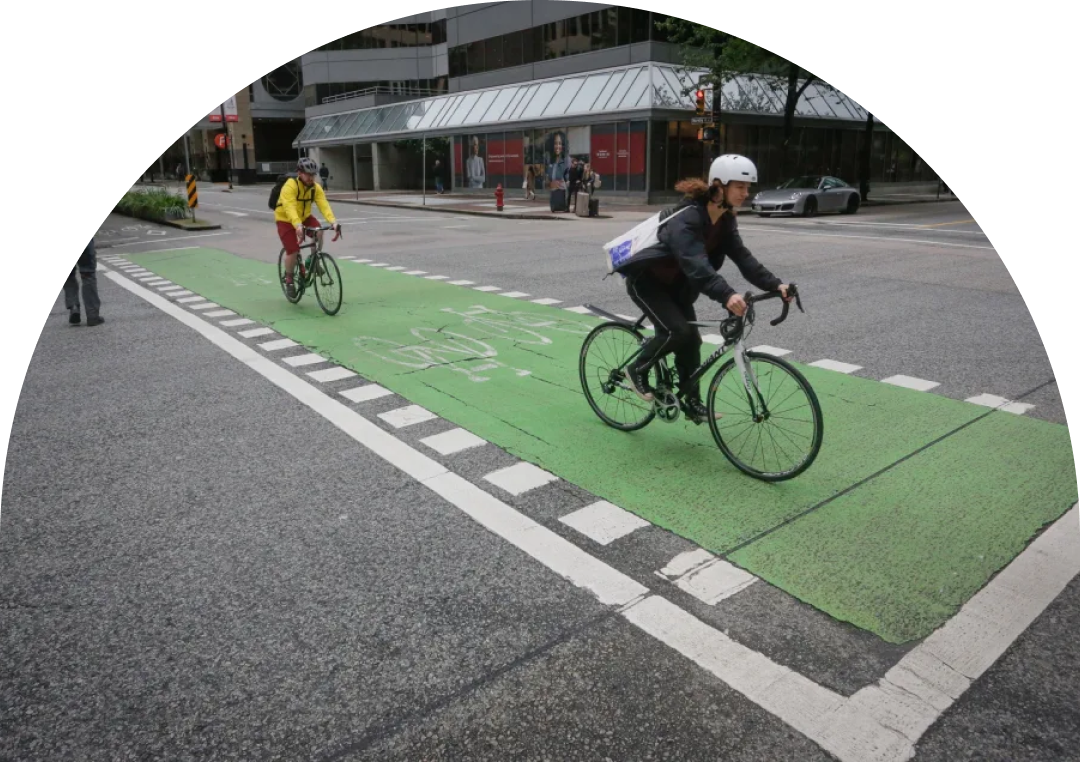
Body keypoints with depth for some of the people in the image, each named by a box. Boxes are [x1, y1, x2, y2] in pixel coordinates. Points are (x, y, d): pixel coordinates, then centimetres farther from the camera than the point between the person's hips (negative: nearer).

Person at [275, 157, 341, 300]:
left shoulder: (315, 187, -13)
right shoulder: (290, 186, -27)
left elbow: (324, 205, -25)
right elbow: (290, 208, -41)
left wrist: (333, 221, -42)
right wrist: (298, 226, -57)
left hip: (304, 216, 4)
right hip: (286, 220, -4)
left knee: (319, 234, -26)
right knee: (293, 252, -15)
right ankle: (288, 278, 14)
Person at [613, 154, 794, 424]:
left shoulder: (725, 219, -5)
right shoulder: (687, 218, -31)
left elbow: (742, 256, -11)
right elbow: (696, 264, -44)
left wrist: (775, 284, -24)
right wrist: (727, 295, -58)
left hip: (674, 282, 8)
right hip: (645, 279, -8)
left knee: (691, 339, 3)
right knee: (677, 331, -22)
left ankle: (692, 402, 14)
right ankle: (637, 370, 1)